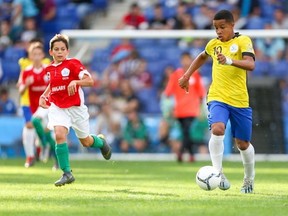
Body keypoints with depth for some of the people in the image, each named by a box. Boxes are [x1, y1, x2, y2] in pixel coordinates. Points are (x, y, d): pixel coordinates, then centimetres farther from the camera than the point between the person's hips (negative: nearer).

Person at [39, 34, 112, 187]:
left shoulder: (73, 64, -11)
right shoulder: (49, 69, 5)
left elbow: (90, 81, -21)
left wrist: (75, 82, -38)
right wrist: (44, 96, 10)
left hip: (75, 107, -3)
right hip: (57, 107, 3)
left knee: (86, 142, 12)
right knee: (59, 135, -23)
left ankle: (100, 141, 51)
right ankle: (67, 173, -16)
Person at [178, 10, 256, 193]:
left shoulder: (243, 41, -4)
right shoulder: (214, 44, 10)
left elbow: (251, 64, -21)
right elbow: (202, 57, 34)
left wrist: (229, 61, -36)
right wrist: (187, 75, 27)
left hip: (239, 100, -2)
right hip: (218, 98, 2)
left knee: (243, 144, 8)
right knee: (217, 129, -28)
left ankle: (249, 180, 31)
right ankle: (218, 172, -26)